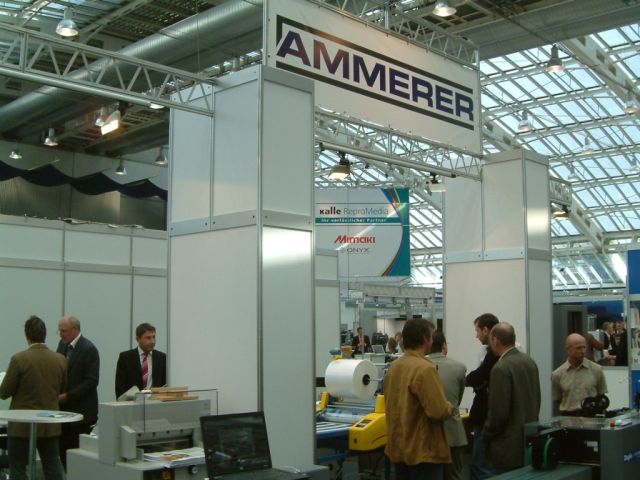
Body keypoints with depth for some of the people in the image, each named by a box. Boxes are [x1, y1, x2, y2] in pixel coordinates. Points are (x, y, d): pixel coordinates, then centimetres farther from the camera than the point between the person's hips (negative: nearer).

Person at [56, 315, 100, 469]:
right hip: (63, 408, 7)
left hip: (81, 410, -7)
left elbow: (92, 381, -16)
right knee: (63, 450, 6)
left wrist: (68, 396, -18)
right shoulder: (63, 344, 11)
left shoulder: (89, 349, -12)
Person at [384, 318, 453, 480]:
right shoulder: (425, 369, -20)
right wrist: (449, 408, -2)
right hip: (422, 451, -8)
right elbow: (439, 411, -25)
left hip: (398, 448, 8)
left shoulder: (393, 367, 6)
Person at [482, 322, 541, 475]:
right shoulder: (530, 362, 6)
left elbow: (498, 412, -19)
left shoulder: (501, 368, -19)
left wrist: (486, 435, -4)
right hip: (529, 442, 8)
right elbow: (536, 400, 14)